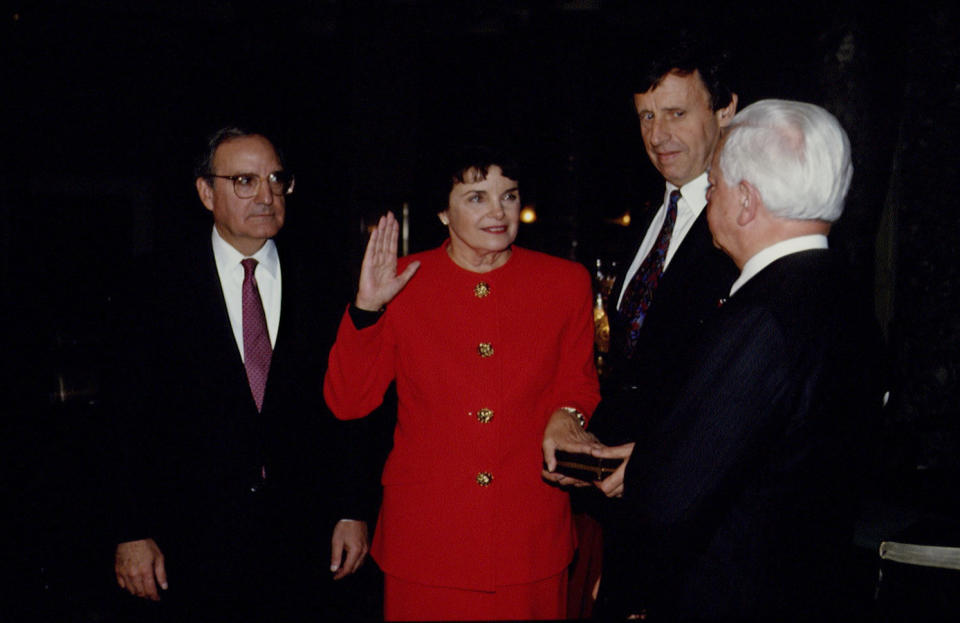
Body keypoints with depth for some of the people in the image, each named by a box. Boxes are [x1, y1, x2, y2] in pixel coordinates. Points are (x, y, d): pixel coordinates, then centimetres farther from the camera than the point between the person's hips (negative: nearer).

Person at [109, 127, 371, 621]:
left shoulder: (316, 278, 2)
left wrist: (350, 509, 0)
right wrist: (134, 533, -6)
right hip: (195, 538, -1)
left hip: (300, 535, 2)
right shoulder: (162, 283, -3)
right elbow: (134, 418, -3)